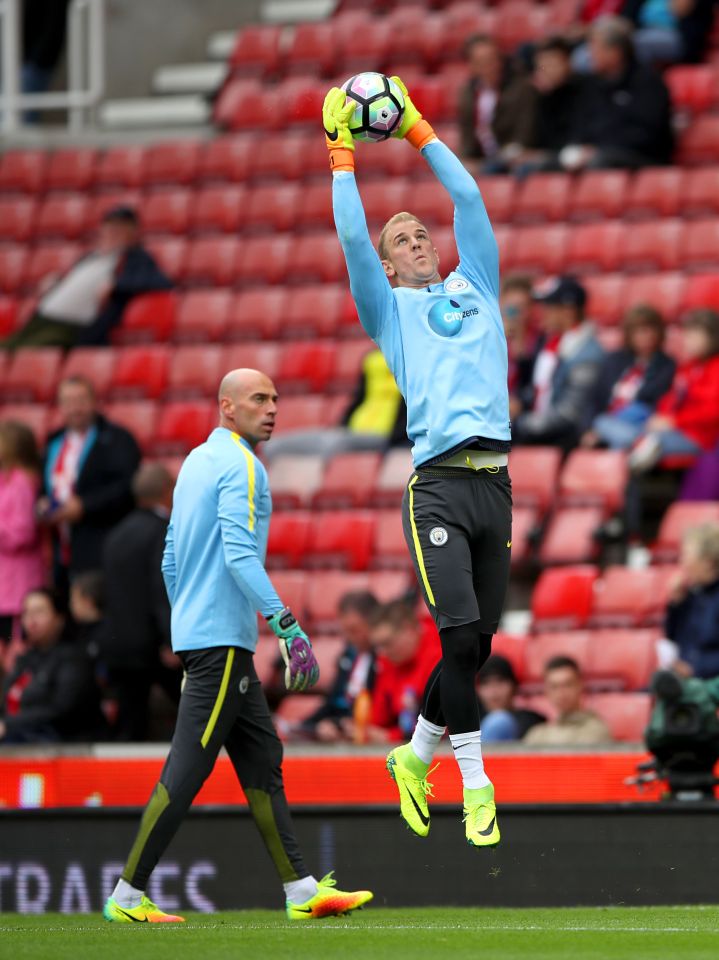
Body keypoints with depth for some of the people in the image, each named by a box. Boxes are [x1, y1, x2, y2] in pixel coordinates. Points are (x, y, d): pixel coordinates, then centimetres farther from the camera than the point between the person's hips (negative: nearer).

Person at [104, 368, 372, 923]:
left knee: (262, 761, 8)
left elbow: (171, 560, 22)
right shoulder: (240, 466, -11)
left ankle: (302, 890, 7)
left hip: (196, 635, 10)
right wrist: (288, 627, -26)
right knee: (187, 769, -9)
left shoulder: (197, 462, 18)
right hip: (222, 640, -10)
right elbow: (240, 557, -22)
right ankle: (128, 895, -7)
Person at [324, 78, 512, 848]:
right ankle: (475, 783, -7)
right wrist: (341, 154, 8)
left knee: (476, 646, 6)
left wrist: (418, 131, 25)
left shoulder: (473, 287, 22)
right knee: (460, 638, -14)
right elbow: (352, 237, 4)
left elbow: (469, 200, 21)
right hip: (439, 487, -4)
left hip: (494, 482, 4)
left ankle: (415, 756, 24)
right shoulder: (390, 307, 13)